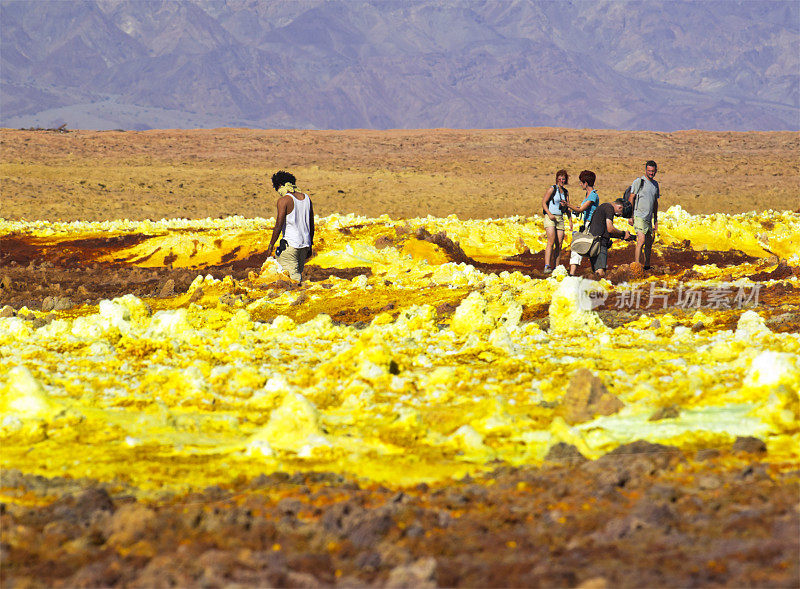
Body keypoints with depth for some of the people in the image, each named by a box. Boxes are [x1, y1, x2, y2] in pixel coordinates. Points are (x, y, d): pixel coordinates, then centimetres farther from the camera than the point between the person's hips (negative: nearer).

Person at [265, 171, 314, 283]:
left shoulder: (284, 200, -10)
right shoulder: (306, 198, 10)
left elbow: (278, 226, -13)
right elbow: (311, 225, 14)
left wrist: (270, 246, -5)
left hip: (290, 244, -7)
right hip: (305, 244, 7)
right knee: (298, 273, 14)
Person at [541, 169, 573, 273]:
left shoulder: (565, 192, 16)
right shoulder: (552, 189, -2)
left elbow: (567, 208, 22)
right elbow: (544, 202, -4)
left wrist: (570, 221, 15)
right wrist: (549, 214, -16)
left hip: (560, 219, 6)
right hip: (550, 218, -6)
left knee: (559, 244, 1)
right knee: (551, 241, -20)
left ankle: (556, 267, 7)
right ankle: (547, 266, -27)